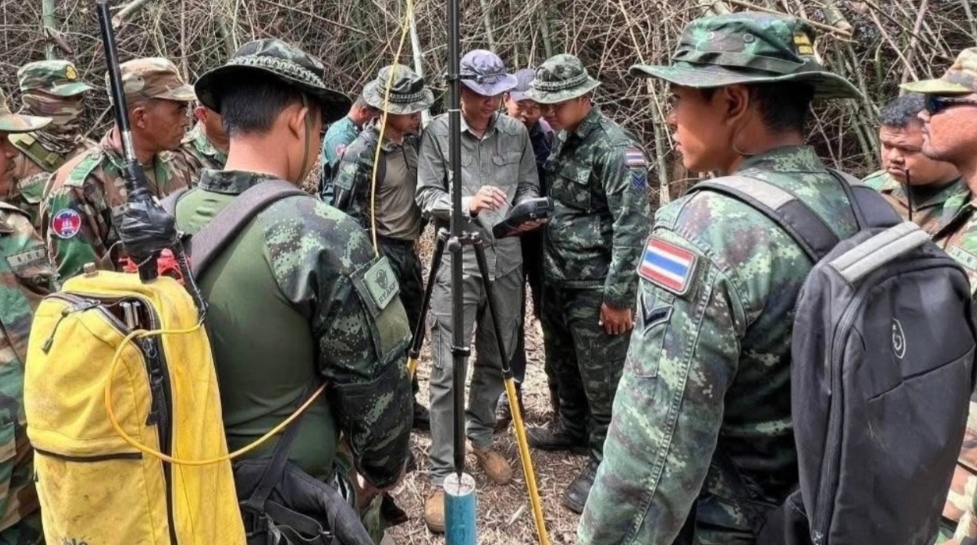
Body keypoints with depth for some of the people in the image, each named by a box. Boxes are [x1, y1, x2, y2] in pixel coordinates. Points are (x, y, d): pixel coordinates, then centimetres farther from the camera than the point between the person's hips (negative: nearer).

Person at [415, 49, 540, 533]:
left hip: (506, 259, 4)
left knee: (496, 360, 15)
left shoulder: (516, 133, 7)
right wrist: (467, 204, -22)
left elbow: (529, 186, 11)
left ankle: (483, 438, 37)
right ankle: (442, 478, 2)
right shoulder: (438, 132, -2)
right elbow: (426, 196, -5)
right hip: (457, 260, -4)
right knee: (448, 370, -6)